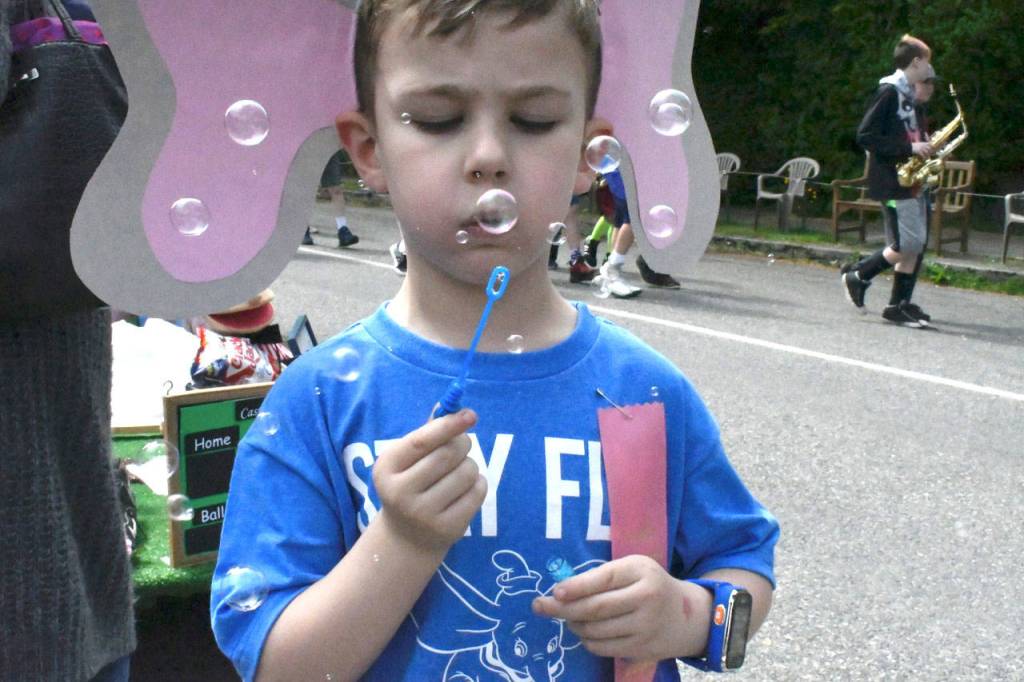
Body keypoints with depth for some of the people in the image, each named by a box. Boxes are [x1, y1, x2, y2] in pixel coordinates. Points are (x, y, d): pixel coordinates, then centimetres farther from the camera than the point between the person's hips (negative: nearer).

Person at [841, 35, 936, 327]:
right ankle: (857, 275, 9)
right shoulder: (888, 92, -10)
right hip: (892, 182, -9)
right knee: (908, 245, -9)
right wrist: (909, 148, -19)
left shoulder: (908, 95, 17)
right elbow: (865, 136, -18)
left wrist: (925, 145, 5)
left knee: (916, 244, 6)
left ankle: (900, 305, 11)